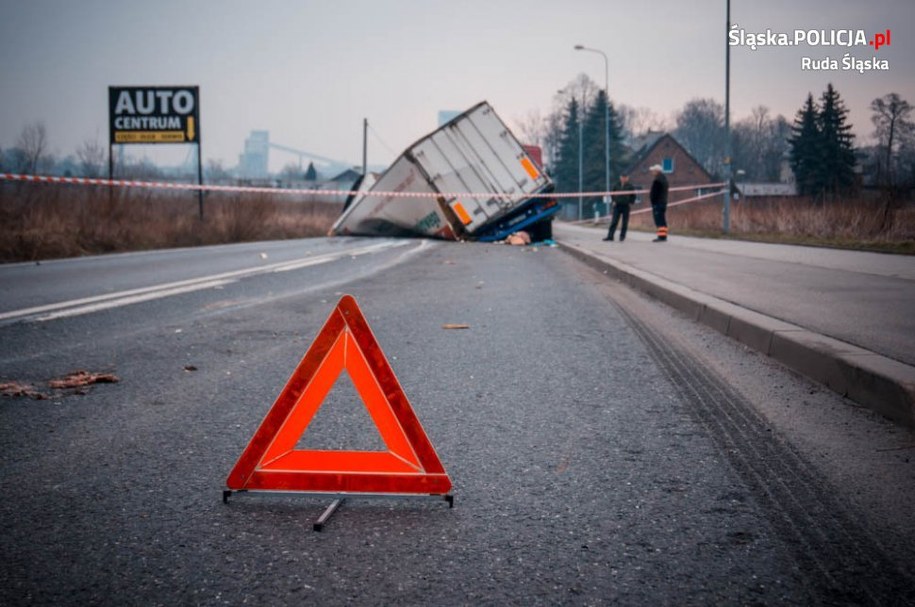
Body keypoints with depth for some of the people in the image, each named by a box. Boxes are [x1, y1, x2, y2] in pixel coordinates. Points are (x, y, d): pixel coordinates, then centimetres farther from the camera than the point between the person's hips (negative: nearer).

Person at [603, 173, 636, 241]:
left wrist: (630, 203, -3)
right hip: (617, 206, 2)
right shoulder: (616, 186, 7)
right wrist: (614, 201, 6)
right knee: (614, 222, -3)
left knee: (625, 222, 3)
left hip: (626, 206, -2)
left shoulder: (630, 186, 0)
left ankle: (622, 236, 11)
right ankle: (610, 236, -6)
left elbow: (633, 195, 4)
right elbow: (612, 194, 18)